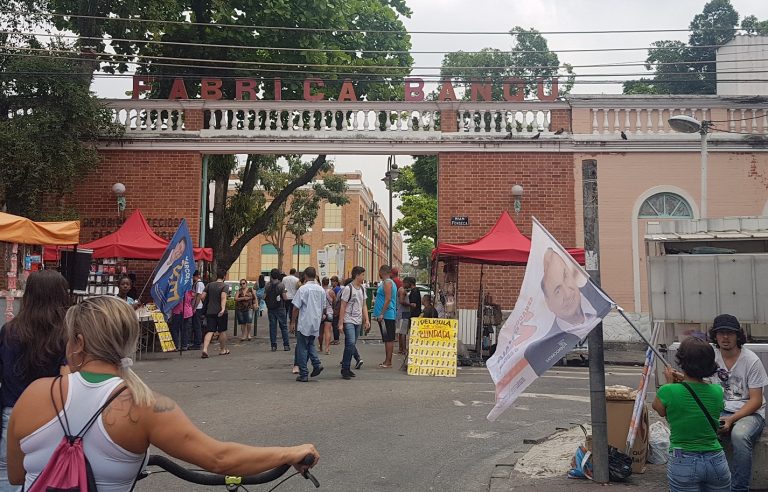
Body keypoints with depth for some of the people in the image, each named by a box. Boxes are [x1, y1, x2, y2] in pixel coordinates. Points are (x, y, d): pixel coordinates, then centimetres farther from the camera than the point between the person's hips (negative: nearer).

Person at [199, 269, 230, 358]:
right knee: (222, 331, 13)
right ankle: (223, 350, 27)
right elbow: (223, 297, -24)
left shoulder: (209, 285, 7)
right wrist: (223, 308, -34)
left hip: (210, 312, 3)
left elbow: (202, 297, 3)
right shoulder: (225, 286, -7)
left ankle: (205, 349, -20)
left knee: (209, 331, -1)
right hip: (221, 312, -3)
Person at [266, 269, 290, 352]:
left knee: (272, 327, 7)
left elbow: (264, 297, 1)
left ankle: (273, 345, 6)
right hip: (280, 309, -3)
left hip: (270, 309, 3)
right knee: (284, 327, 5)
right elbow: (285, 298, -13)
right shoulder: (281, 285, -10)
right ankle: (286, 345, 5)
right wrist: (287, 297, 9)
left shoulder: (267, 286, -1)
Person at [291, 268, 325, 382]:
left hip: (304, 323, -5)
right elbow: (324, 308, 12)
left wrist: (294, 322, 0)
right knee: (310, 344, 22)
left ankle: (303, 375, 5)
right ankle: (317, 364, 1)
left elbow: (296, 308, -10)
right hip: (316, 324, 5)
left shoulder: (303, 289, -12)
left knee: (302, 348, 3)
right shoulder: (321, 290, 5)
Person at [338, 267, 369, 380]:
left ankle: (346, 369, 14)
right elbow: (343, 307, -9)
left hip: (358, 321, 7)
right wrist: (340, 323, -11)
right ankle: (345, 369, -8)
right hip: (348, 321, -7)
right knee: (351, 343, -16)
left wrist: (366, 320, 8)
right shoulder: (348, 289, -10)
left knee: (351, 344, 9)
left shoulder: (362, 289, 12)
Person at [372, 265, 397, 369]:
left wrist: (382, 314, -22)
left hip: (386, 315, -10)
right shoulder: (390, 282, 18)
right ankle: (387, 361, 17)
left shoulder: (387, 282, -13)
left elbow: (388, 299, -21)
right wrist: (376, 301, 26)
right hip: (387, 316, 10)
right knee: (387, 339, 12)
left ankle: (388, 362, -6)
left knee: (388, 339, -7)